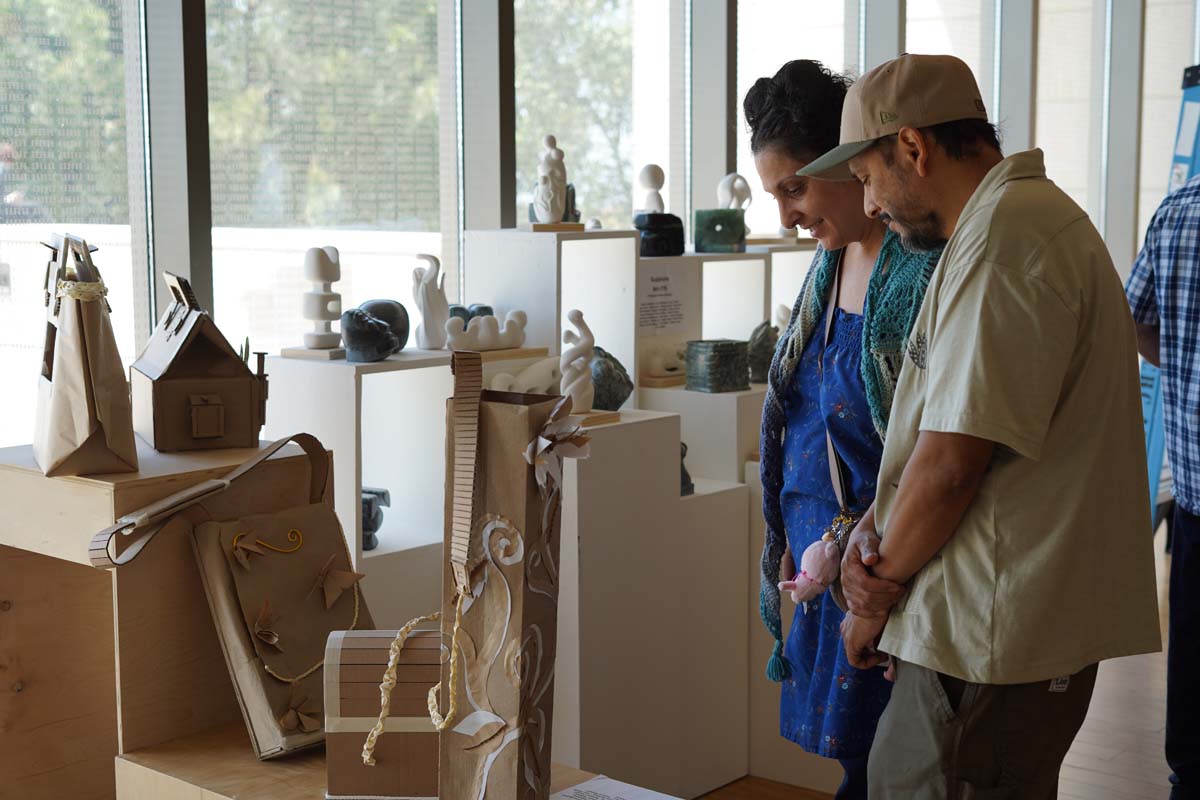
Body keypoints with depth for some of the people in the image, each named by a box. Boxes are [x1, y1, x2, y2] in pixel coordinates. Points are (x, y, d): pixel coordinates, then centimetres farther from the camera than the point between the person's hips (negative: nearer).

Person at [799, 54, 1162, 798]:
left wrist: (876, 596, -7)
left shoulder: (1003, 239, -17)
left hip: (996, 638, -10)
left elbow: (954, 461, -21)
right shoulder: (1030, 216, 17)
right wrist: (877, 527, 3)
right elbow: (943, 430, 18)